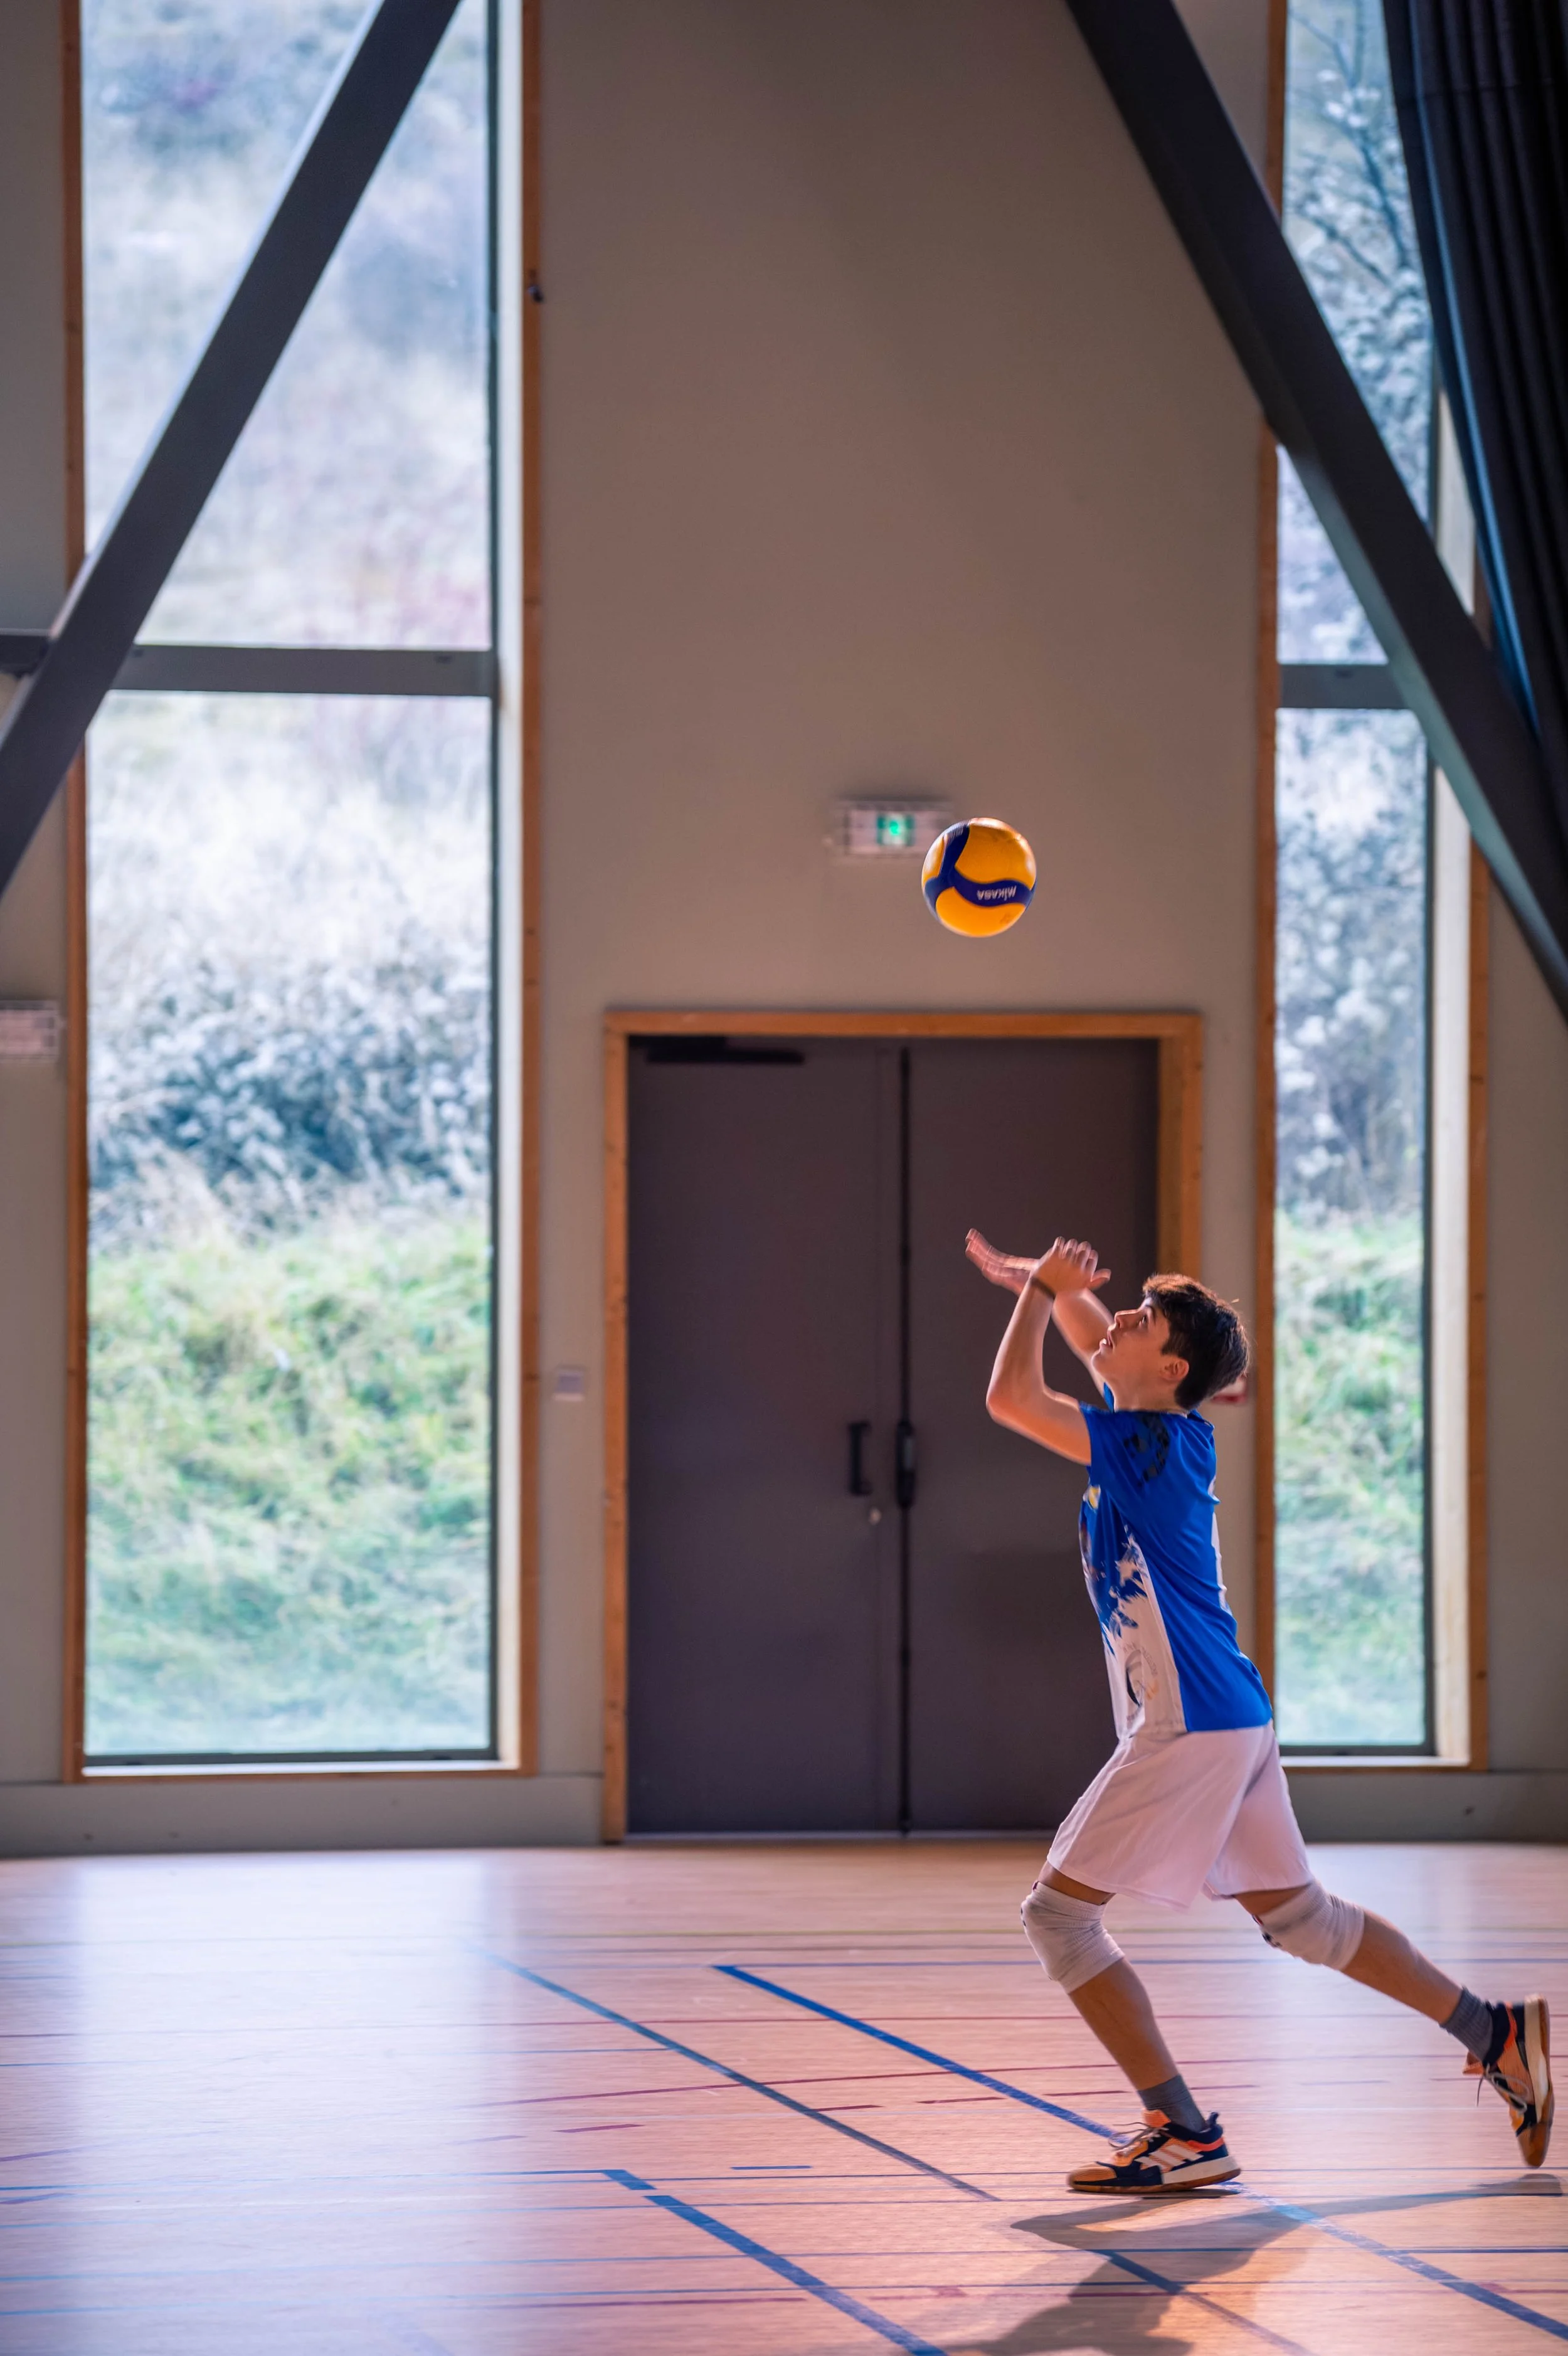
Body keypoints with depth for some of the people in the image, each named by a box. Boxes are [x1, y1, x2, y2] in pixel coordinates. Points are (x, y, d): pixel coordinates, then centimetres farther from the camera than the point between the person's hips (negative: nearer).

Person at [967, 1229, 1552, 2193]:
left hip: (1190, 1732, -10)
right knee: (1296, 1914, 19)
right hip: (1233, 1719, 10)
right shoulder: (1175, 1433, 9)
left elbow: (1011, 1397, -21)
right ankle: (1498, 2035, 26)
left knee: (1059, 1912, -6)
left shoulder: (1150, 1446, -16)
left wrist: (1041, 1285, -8)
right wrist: (1038, 1281, 19)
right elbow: (1092, 1336, 29)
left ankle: (1185, 2134, -8)